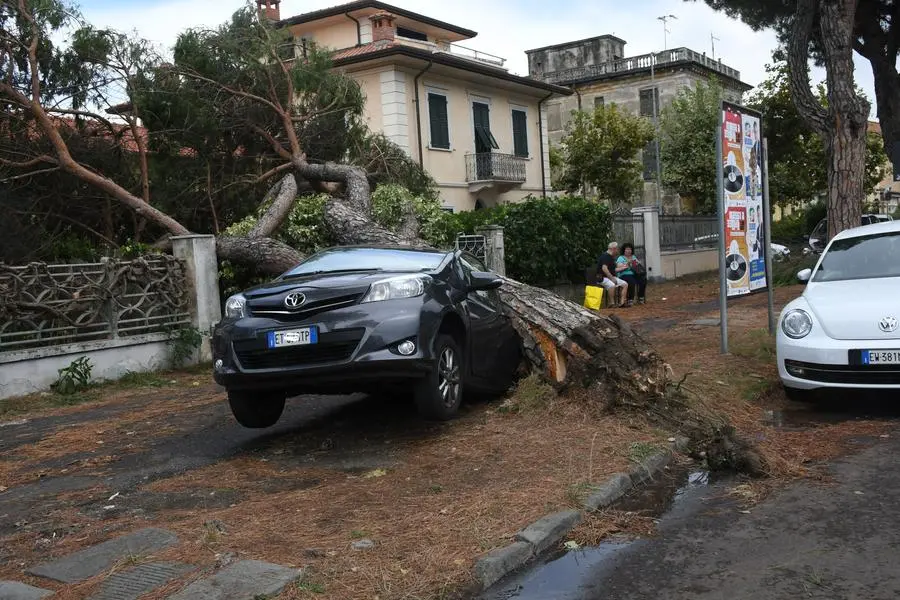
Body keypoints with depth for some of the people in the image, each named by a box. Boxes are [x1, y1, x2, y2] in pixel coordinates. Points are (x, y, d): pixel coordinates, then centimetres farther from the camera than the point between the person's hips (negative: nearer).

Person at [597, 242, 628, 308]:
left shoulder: (611, 257, 18)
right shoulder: (605, 256, -13)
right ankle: (612, 303, -26)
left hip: (612, 277, 10)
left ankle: (622, 302, -10)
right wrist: (612, 278, -23)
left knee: (625, 284, -3)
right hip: (603, 277, -10)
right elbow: (604, 268, -24)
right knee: (612, 285, -38)